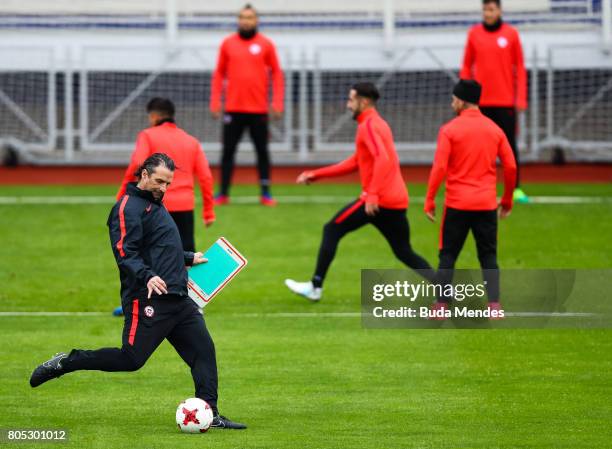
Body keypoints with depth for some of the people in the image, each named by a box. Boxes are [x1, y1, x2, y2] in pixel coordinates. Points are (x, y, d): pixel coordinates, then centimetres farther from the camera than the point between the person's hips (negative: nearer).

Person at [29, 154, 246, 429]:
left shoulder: (155, 205, 21)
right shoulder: (129, 208, -11)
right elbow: (125, 254, -21)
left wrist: (188, 258, 39)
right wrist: (147, 277, -35)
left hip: (177, 298, 9)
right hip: (148, 302, -9)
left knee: (203, 350, 3)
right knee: (130, 360, -9)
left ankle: (209, 414, 6)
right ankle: (64, 363, 4)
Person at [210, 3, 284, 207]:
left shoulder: (266, 44, 2)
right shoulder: (228, 43, 5)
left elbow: (276, 73, 4)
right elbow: (219, 73, 9)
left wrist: (277, 102, -4)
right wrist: (215, 101, 2)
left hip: (258, 109, -1)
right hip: (233, 108, 1)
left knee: (262, 151, 4)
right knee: (228, 151, 2)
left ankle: (265, 193, 11)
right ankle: (223, 194, 7)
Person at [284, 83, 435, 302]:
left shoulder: (369, 125, -8)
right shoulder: (377, 124, 22)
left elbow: (383, 159, -25)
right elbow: (354, 163, 27)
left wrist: (372, 194, -31)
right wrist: (316, 175, 24)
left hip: (378, 200, -9)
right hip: (397, 199, 9)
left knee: (331, 231, 3)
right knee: (405, 253, 13)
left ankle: (315, 287, 5)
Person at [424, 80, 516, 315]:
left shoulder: (449, 130, -5)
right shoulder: (494, 129, 7)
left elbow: (439, 168, -11)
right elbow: (511, 167, 6)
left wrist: (429, 201, -4)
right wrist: (507, 200, 17)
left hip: (457, 204, -3)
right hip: (486, 204, 3)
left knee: (448, 257, 7)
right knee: (489, 257, 10)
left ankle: (441, 306, 3)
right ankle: (494, 305, -3)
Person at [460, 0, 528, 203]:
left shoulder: (511, 34, 2)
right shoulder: (474, 34, 6)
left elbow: (519, 67, 3)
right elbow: (466, 67, 9)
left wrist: (521, 98, -3)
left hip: (506, 101, -1)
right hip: (481, 102, 1)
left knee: (509, 145, -1)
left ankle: (516, 188, 5)